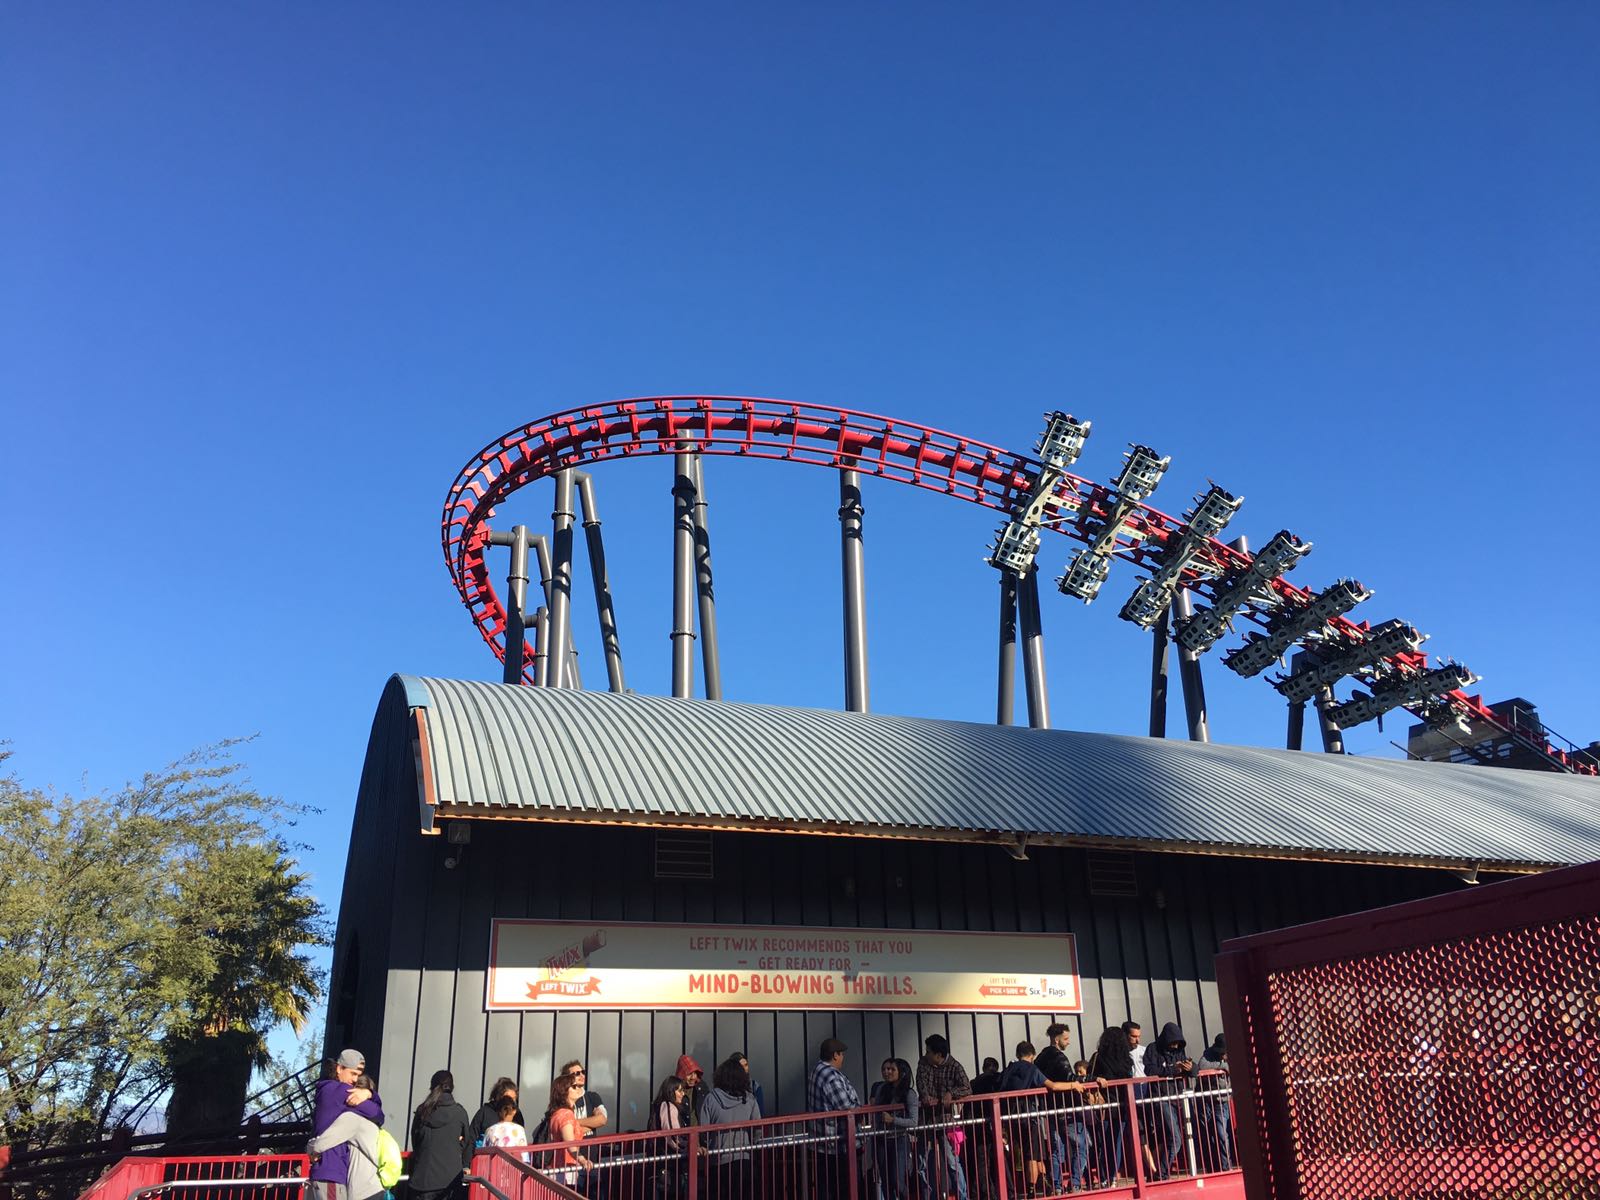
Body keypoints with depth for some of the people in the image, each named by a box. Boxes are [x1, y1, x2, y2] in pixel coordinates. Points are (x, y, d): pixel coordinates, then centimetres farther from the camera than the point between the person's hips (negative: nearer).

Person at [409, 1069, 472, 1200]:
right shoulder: (459, 1112, -3)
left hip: (423, 1174, 1)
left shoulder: (422, 1111, 2)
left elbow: (415, 1140, 13)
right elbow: (468, 1141, 9)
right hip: (450, 1177, -1)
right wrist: (466, 1166, 24)